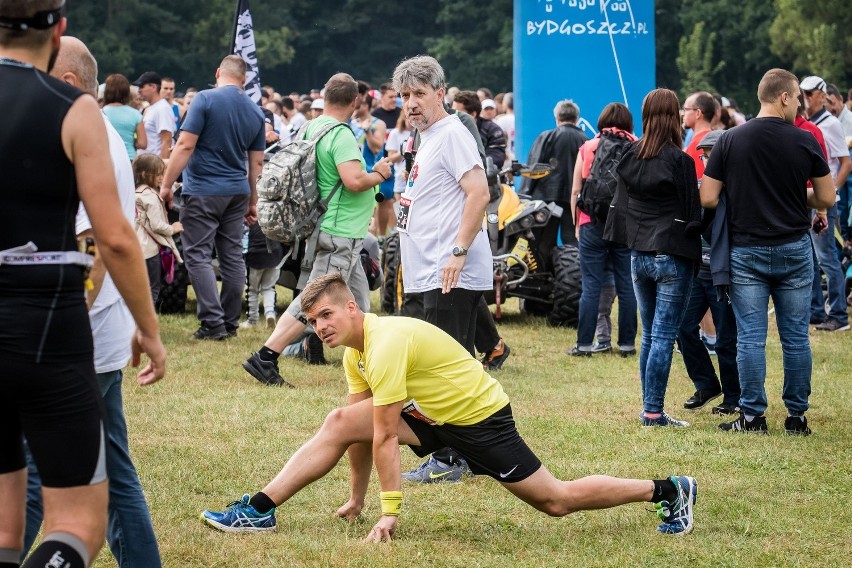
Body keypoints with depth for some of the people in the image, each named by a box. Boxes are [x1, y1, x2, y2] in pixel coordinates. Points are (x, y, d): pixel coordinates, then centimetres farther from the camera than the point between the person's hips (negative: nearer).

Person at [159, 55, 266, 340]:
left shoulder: (206, 100, -10)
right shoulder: (255, 111, 8)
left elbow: (185, 145, -15)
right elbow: (257, 162, 13)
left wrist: (166, 184, -10)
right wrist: (253, 202, 21)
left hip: (203, 191, -6)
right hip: (237, 192, 6)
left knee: (198, 256, -3)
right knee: (233, 255, 11)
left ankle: (213, 322, -12)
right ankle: (231, 323, 15)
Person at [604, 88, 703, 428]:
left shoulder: (630, 156, 5)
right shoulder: (680, 161, -12)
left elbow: (620, 205, 10)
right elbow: (692, 212, -9)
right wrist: (694, 253, 4)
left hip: (638, 256, 6)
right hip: (672, 257, -6)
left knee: (649, 334, 14)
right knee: (664, 335, -4)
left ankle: (649, 407, 15)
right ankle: (654, 412, -6)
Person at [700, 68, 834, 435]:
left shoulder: (730, 140, -3)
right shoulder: (805, 142, -4)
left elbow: (707, 198, -3)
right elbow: (826, 199, 2)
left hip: (745, 251, 0)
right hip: (794, 250, 0)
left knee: (750, 337, 2)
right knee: (795, 337, 7)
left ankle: (752, 416, 2)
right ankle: (797, 416, 11)